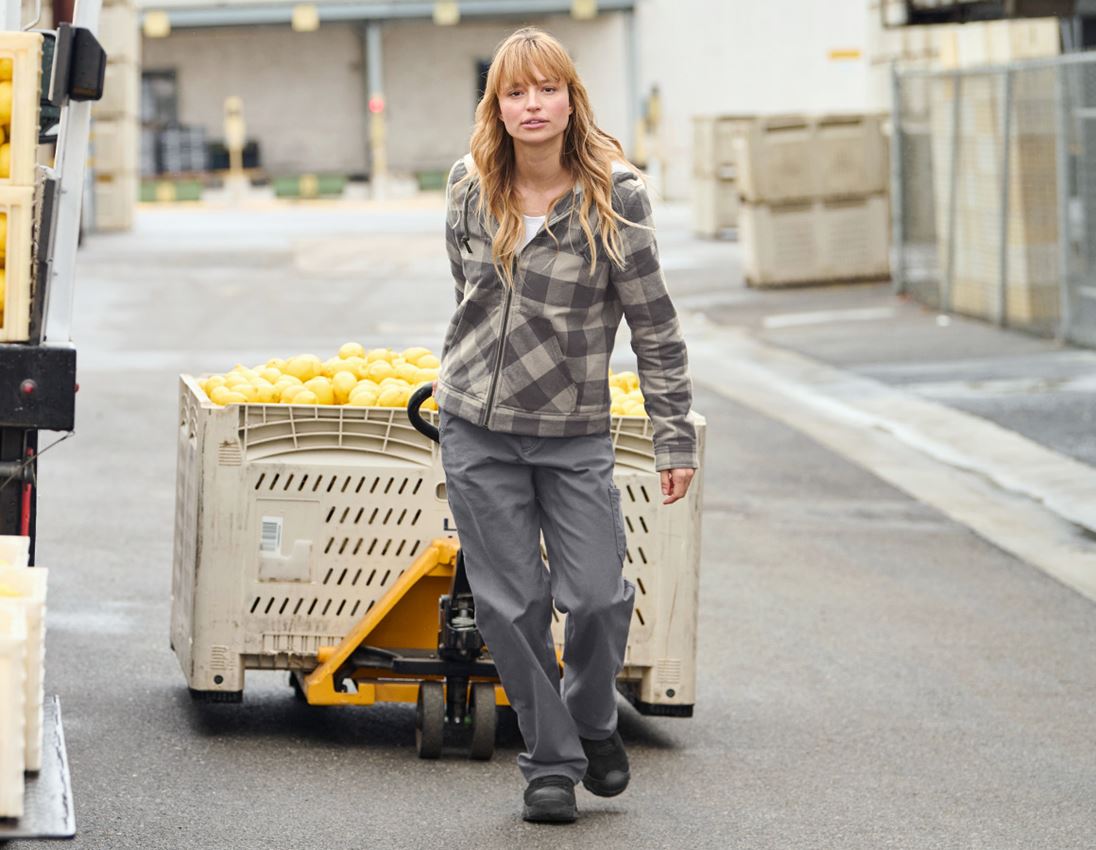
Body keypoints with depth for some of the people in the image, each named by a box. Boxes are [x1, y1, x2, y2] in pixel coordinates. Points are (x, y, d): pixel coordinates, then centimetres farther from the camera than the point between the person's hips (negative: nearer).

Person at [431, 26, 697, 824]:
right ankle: (551, 763, 15)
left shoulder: (614, 195, -10)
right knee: (510, 605, 2)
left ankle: (593, 722, 23)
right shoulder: (470, 188, -1)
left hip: (574, 431, -2)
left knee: (597, 595, -6)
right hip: (476, 428, 2)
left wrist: (675, 438, -6)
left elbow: (655, 326, -6)